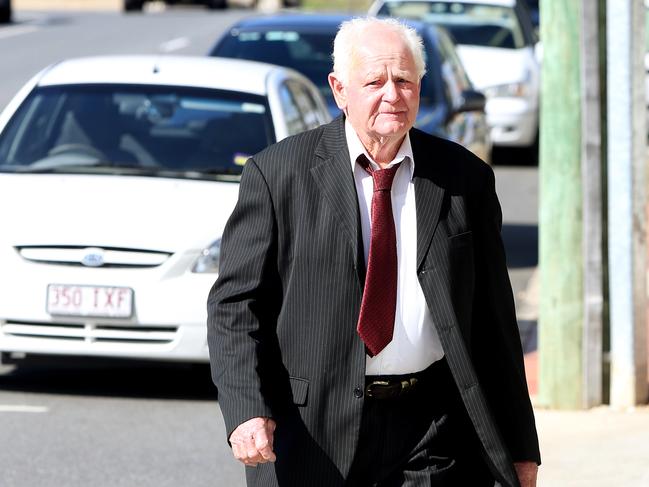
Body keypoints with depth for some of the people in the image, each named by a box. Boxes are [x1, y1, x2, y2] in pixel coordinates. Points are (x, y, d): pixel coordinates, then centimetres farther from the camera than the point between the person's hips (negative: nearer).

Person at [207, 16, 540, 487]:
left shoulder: (464, 179, 6)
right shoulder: (276, 174, -1)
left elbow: (494, 318, 10)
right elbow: (235, 303, -1)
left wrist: (520, 448, 11)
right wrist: (246, 411, -17)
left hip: (435, 435, 1)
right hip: (314, 435, -1)